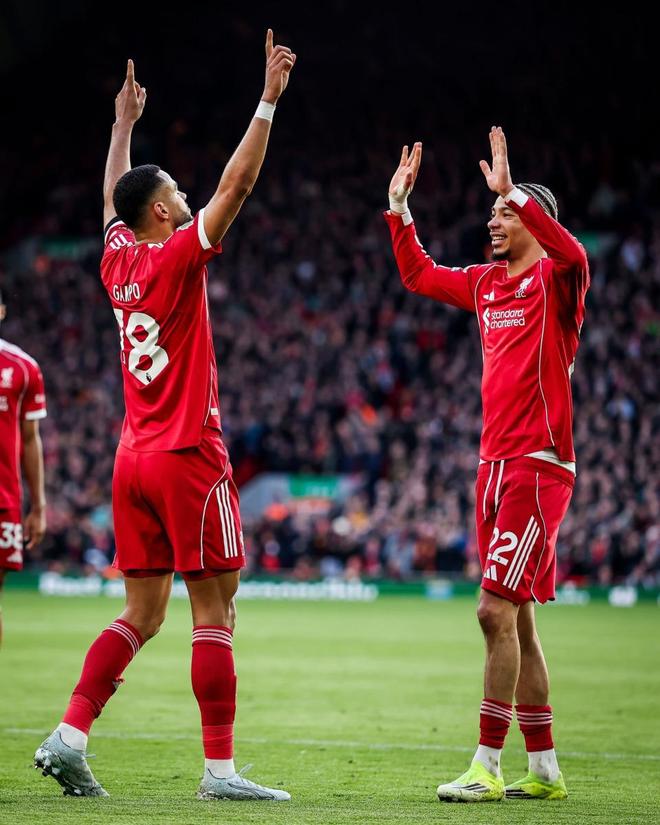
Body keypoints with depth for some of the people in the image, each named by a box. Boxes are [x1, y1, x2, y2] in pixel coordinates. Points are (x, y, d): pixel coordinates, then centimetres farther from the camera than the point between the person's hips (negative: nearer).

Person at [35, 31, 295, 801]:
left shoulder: (118, 259, 10)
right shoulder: (177, 256, -9)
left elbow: (111, 196, 29)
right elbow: (235, 184, -14)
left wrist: (124, 123, 41)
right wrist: (268, 100, -11)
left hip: (134, 458, 8)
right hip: (188, 456, -7)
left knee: (141, 613, 10)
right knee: (214, 611, -5)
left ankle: (68, 736, 0)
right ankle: (219, 768, -6)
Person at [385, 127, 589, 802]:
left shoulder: (555, 281, -7)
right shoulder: (485, 283, 15)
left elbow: (572, 254, -31)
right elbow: (417, 274, 29)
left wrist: (513, 191, -31)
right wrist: (398, 206, 20)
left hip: (538, 466, -8)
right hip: (496, 467, 8)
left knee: (496, 610, -13)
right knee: (515, 620, 9)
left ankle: (486, 767, -10)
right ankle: (544, 769, 15)